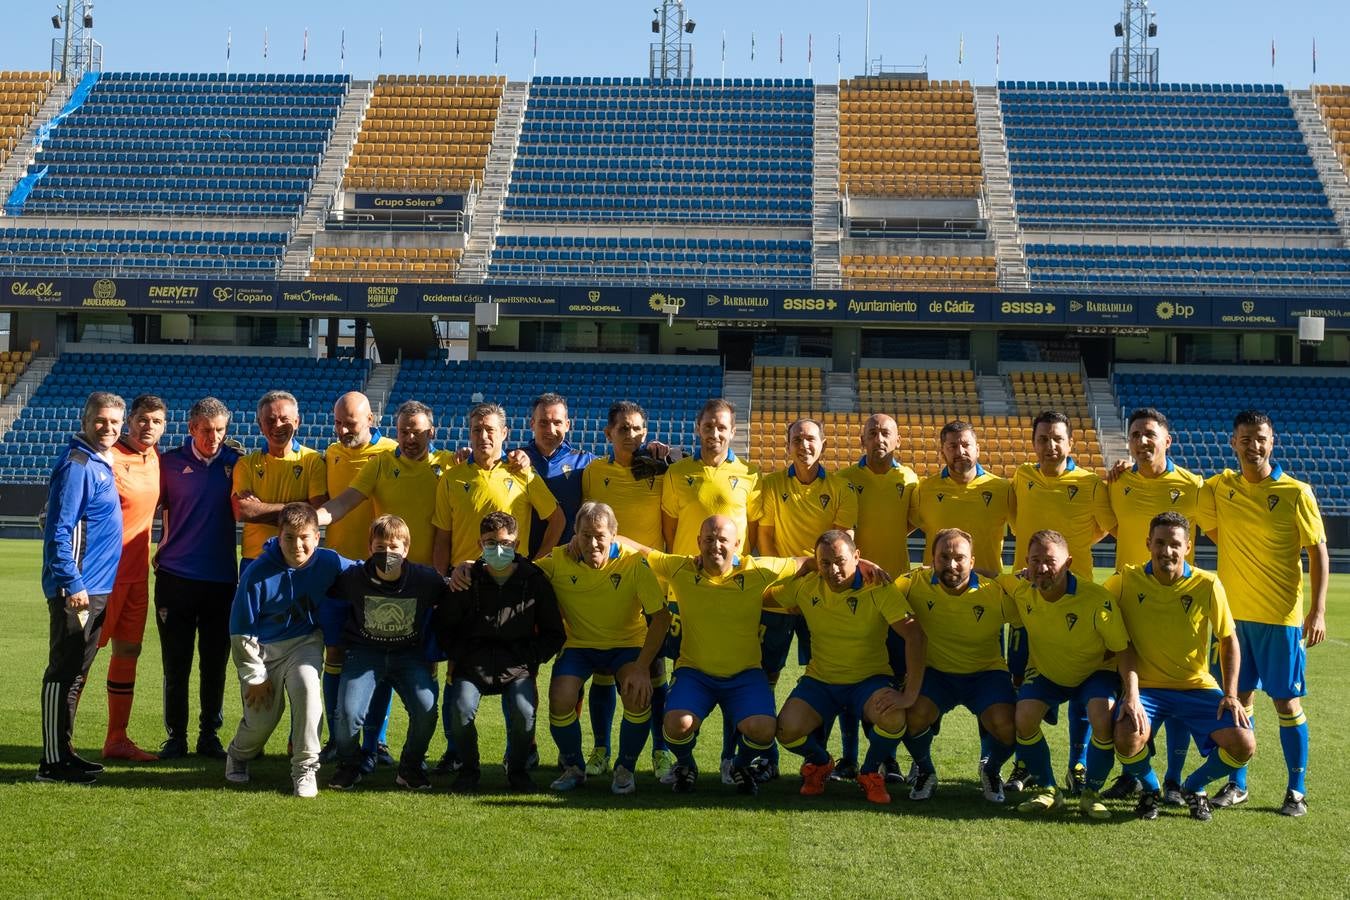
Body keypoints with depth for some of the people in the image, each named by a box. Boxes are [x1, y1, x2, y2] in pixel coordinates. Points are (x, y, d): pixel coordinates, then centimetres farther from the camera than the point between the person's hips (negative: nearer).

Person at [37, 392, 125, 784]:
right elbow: (58, 530, -18)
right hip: (77, 589, -9)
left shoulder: (100, 464, 14)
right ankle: (53, 761, 1)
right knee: (64, 672, -4)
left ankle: (62, 752, 22)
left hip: (96, 589, 9)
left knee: (75, 673, 14)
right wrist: (71, 583, -22)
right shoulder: (76, 465, -13)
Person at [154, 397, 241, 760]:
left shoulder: (235, 462, 4)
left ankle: (210, 735, 19)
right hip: (175, 576, -1)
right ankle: (175, 736, 15)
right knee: (176, 665, 5)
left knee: (215, 664, 8)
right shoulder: (170, 462, 0)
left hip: (221, 579, 1)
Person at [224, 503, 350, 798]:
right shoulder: (258, 573, -20)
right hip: (263, 647, -1)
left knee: (306, 686, -28)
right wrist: (254, 675, -9)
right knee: (261, 719, -4)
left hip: (305, 643, 1)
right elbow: (241, 631, -12)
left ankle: (305, 768, -15)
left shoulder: (328, 563, -16)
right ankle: (238, 754, 34)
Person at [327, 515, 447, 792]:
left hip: (409, 654, 0)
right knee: (348, 713, -21)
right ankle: (349, 766, 10)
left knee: (426, 708, -23)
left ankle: (410, 767, 4)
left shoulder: (425, 579, -12)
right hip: (364, 652, 0)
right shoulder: (354, 578, -12)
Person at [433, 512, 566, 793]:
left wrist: (531, 658, -2)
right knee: (461, 710, -26)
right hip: (472, 664, 1)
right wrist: (456, 655, 3)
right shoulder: (467, 580, 1)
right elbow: (442, 624, 14)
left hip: (517, 666, 0)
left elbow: (554, 633, 9)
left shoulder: (534, 580, 1)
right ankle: (469, 768, 3)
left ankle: (517, 769, 3)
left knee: (524, 712, -27)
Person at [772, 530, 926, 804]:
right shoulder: (804, 587, -8)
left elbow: (914, 635, -25)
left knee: (894, 718, -34)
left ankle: (870, 773, 1)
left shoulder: (878, 588, -18)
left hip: (869, 679, -2)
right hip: (819, 679, 2)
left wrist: (910, 694, -30)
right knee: (787, 730, -24)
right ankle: (819, 762, 15)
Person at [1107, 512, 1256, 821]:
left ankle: (1194, 787, 15)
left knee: (1243, 745, -18)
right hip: (1145, 686, -1)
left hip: (1196, 686, 2)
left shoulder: (1207, 585, -7)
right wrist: (1130, 693, -15)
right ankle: (1150, 789, 6)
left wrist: (1231, 694, -6)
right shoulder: (1125, 581, -9)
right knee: (1128, 738, -31)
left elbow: (1228, 640, 4)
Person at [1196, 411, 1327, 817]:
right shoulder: (1219, 487, 3)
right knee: (1238, 698, 8)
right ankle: (1237, 784, 19)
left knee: (1286, 702, 1)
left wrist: (1317, 611, -10)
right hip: (1233, 612, 3)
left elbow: (1318, 552, -4)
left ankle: (1297, 789, 12)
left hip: (1282, 615, -3)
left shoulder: (1295, 493, -7)